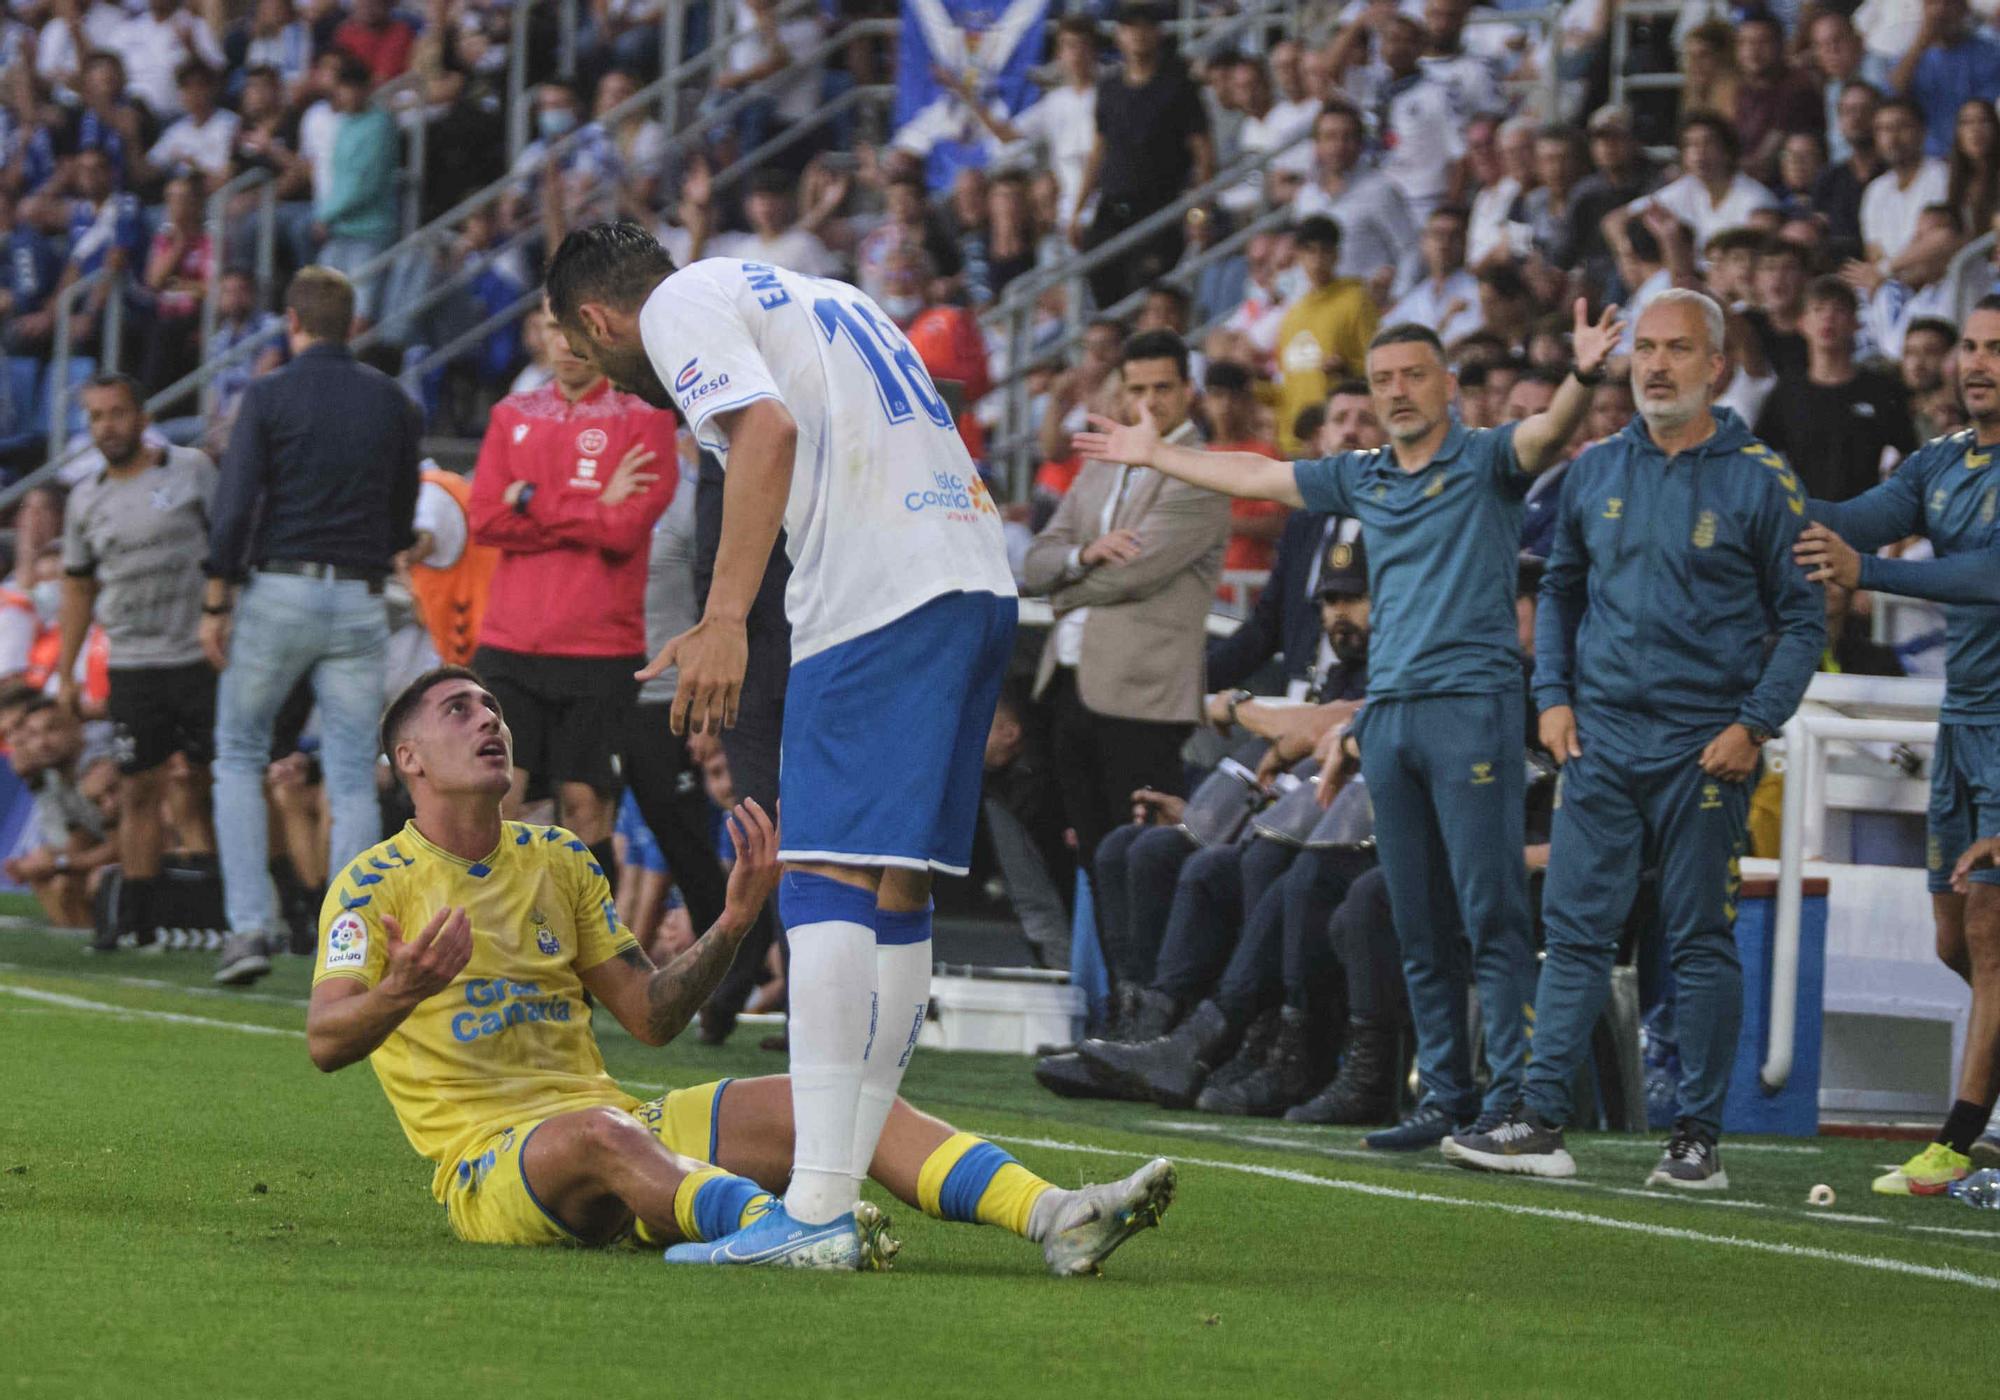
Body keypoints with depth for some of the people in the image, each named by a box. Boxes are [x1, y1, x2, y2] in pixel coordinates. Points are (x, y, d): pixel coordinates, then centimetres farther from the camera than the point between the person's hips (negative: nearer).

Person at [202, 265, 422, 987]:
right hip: (361, 599, 3)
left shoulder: (269, 396, -5)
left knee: (239, 757, 12)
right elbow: (404, 514, 12)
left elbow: (235, 504, -8)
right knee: (354, 779, 4)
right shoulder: (393, 403, 7)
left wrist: (215, 604, -3)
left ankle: (249, 924, 0)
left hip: (277, 592, -3)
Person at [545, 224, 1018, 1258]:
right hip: (978, 577, 9)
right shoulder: (806, 295, 32)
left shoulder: (679, 304, 5)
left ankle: (815, 1208, -19)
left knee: (827, 884, -12)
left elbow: (769, 428, -13)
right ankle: (842, 1192, 7)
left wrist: (723, 618, -18)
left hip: (880, 589, -9)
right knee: (896, 893, 8)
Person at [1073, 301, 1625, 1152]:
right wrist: (1154, 455, 39)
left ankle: (1513, 1098, -12)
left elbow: (1547, 435, -20)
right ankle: (1445, 1094, 11)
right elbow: (1255, 476, 30)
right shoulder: (1362, 479, 18)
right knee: (1417, 927, 7)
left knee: (1490, 913, -10)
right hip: (1387, 710, 7)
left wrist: (1584, 379, -41)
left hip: (1472, 705, -7)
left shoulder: (1484, 460, 0)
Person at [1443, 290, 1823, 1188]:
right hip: (1601, 739, 4)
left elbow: (1803, 618, 0)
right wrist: (1553, 694, 7)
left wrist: (1756, 724, -10)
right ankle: (1540, 1122, -1)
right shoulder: (1596, 472, 10)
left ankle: (1698, 1138, 5)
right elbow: (1560, 590, 20)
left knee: (1699, 940, 1)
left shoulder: (1760, 481, -2)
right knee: (1575, 929, 0)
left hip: (1706, 747, -4)